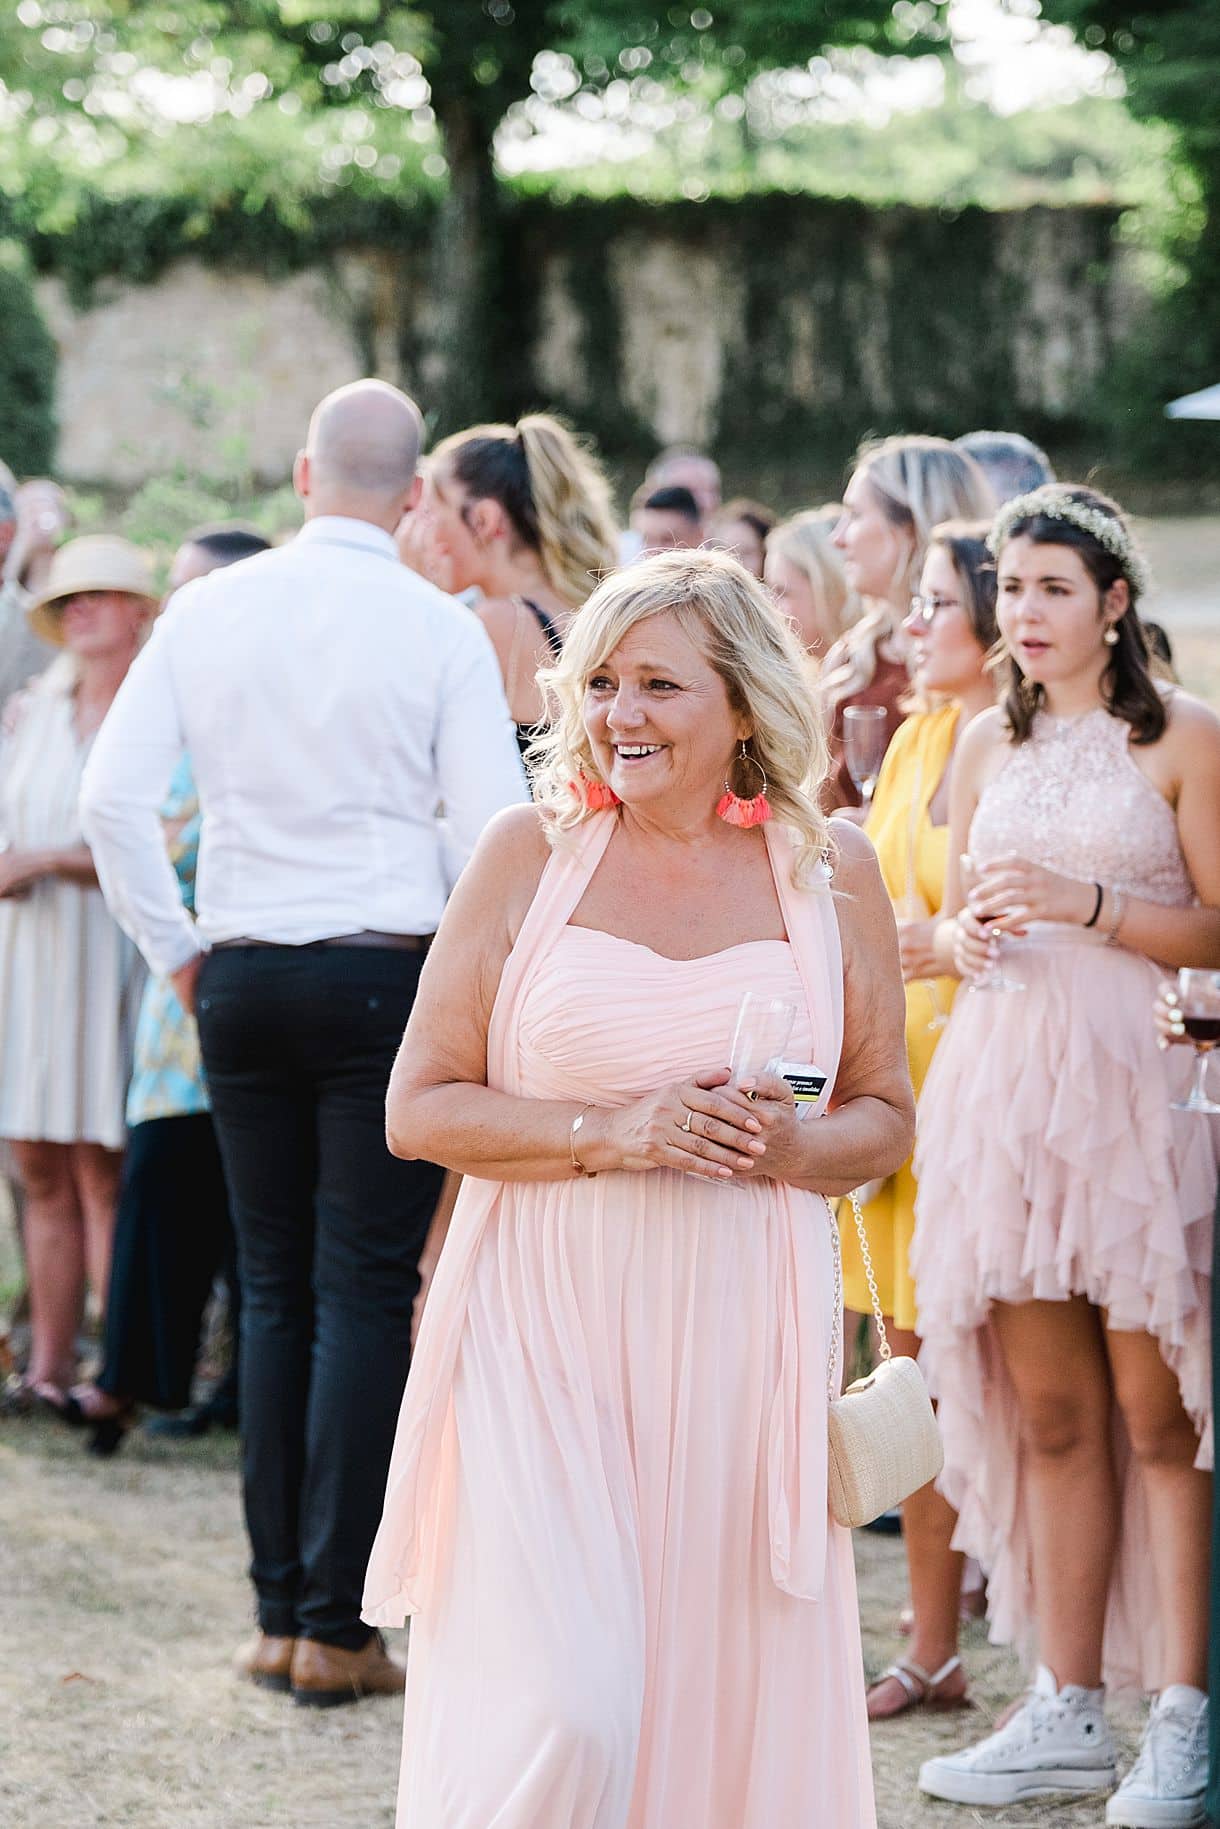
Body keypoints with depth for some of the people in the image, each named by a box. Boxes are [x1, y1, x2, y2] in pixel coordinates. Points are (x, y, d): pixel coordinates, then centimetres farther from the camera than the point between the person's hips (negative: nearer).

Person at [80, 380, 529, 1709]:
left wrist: (173, 950, 8)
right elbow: (492, 830, -9)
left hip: (241, 979, 3)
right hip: (386, 968, -3)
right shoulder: (441, 631, -6)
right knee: (365, 1291, 0)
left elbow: (113, 794, -2)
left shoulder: (208, 612, 2)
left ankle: (277, 1612, 12)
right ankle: (336, 1628, -2)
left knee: (273, 1288, 11)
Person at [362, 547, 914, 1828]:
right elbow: (418, 1108, 1)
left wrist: (786, 1147, -8)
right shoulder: (533, 852, 1)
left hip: (737, 1334, 2)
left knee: (728, 1698, 6)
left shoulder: (829, 874, 6)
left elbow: (884, 1118, 14)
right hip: (543, 1324, -2)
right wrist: (609, 1133, -14)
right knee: (560, 1709, -13)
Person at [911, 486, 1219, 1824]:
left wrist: (1085, 906, -14)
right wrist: (967, 934, 0)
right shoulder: (988, 744, 15)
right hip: (1006, 1080, 5)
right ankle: (1067, 1710, 12)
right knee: (1048, 1415, 6)